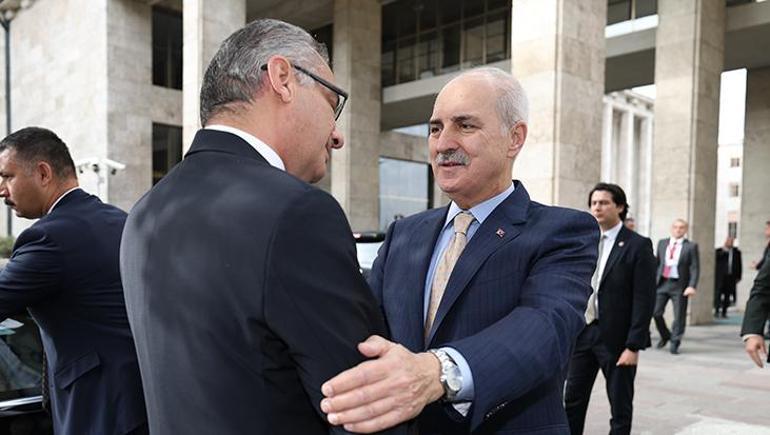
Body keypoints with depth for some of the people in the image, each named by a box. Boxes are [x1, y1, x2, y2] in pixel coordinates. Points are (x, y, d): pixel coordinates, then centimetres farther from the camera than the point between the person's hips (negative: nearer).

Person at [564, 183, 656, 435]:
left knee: (620, 406, 10)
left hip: (616, 338, -5)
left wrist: (634, 346, -15)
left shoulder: (637, 245, -8)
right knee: (573, 400, 11)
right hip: (583, 332, 5)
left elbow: (644, 299, -12)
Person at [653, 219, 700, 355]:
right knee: (655, 312, -1)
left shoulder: (691, 246, 1)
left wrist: (692, 286, -16)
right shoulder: (662, 243, 11)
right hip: (662, 283, 3)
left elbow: (694, 268, -4)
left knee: (679, 316, 1)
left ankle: (675, 344, 15)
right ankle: (665, 336, 24)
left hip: (679, 286, -3)